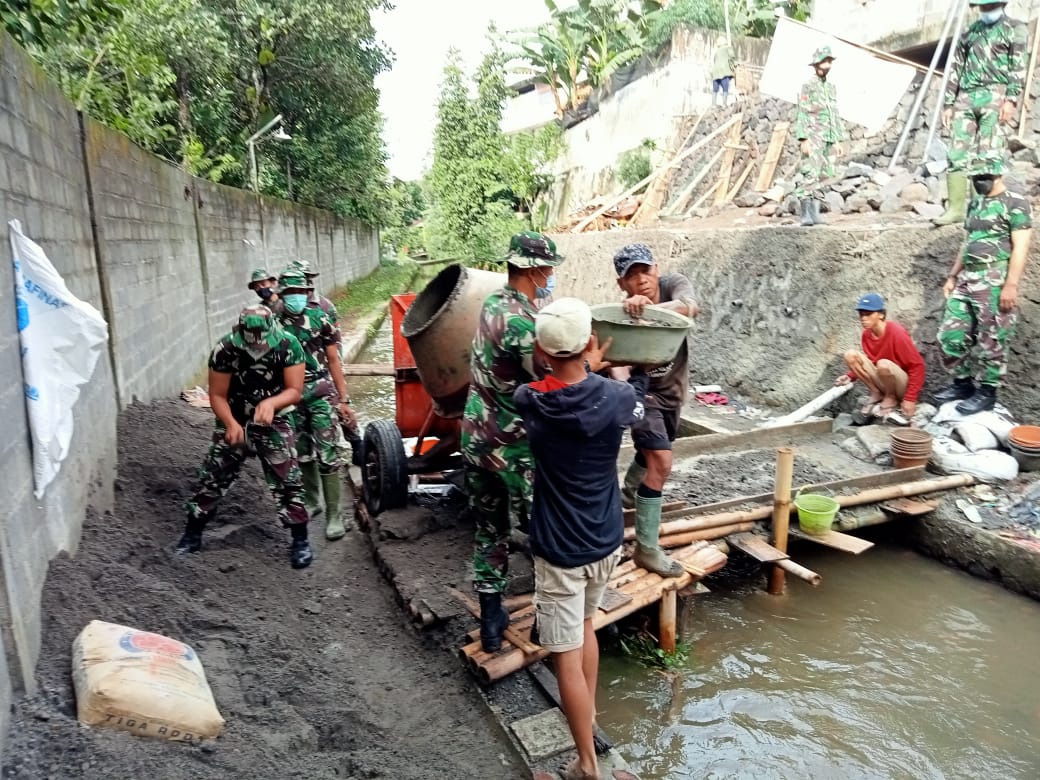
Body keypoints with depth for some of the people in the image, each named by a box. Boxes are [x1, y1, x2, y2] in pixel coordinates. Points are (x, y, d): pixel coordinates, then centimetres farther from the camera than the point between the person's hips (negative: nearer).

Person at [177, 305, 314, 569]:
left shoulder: (289, 345, -20)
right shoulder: (225, 350, -20)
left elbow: (295, 390, -17)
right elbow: (217, 395, -13)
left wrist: (270, 402, -35)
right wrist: (231, 423, -29)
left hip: (274, 424, -1)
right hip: (234, 422, 1)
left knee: (287, 482, -4)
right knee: (212, 479, 7)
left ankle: (301, 541, 9)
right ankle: (192, 536, 25)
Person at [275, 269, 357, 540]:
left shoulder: (320, 319, -2)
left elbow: (333, 362, 1)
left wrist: (344, 400, -1)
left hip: (320, 393, -3)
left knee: (327, 454, -5)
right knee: (302, 453, 13)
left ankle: (334, 515, 0)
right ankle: (312, 502, 32)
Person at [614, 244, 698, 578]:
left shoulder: (674, 284, -18)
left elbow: (689, 307, -40)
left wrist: (651, 307, -58)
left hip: (672, 390, 5)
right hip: (642, 390, -5)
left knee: (653, 451, 26)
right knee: (661, 462, -16)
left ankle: (627, 493, 56)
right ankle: (646, 548, -4)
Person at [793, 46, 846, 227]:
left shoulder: (831, 88, 19)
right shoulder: (808, 86, -2)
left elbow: (836, 116, 21)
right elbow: (801, 114, -9)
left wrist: (838, 141, 15)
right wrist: (803, 139, -19)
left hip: (829, 140, 7)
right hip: (813, 139, -7)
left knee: (821, 178, 3)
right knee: (809, 176, -13)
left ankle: (815, 212, 6)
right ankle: (806, 214, -13)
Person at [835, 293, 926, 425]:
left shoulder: (896, 333, -22)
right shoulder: (866, 335, -2)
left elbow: (918, 365, -20)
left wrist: (910, 399, -24)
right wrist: (851, 376, -7)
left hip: (902, 386, -5)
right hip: (882, 382, 6)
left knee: (883, 364, -37)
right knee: (851, 355, -13)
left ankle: (891, 400, -7)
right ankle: (876, 394, -2)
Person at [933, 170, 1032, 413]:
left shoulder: (1016, 203, -5)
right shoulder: (975, 204, 17)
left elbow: (1020, 248, -12)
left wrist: (1011, 285, -18)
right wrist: (952, 276, 19)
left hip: (995, 282, -7)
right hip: (967, 280, 7)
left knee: (990, 341, -1)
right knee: (950, 335, 7)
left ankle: (987, 393, 10)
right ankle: (963, 383, 21)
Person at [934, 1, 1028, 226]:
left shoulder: (1014, 28, 10)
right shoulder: (968, 34, 23)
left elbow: (1018, 68, -1)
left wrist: (1011, 100, -13)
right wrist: (948, 104, 11)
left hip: (996, 93, -4)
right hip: (966, 97, 4)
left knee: (988, 155, -15)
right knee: (957, 154, -7)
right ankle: (956, 207, -7)